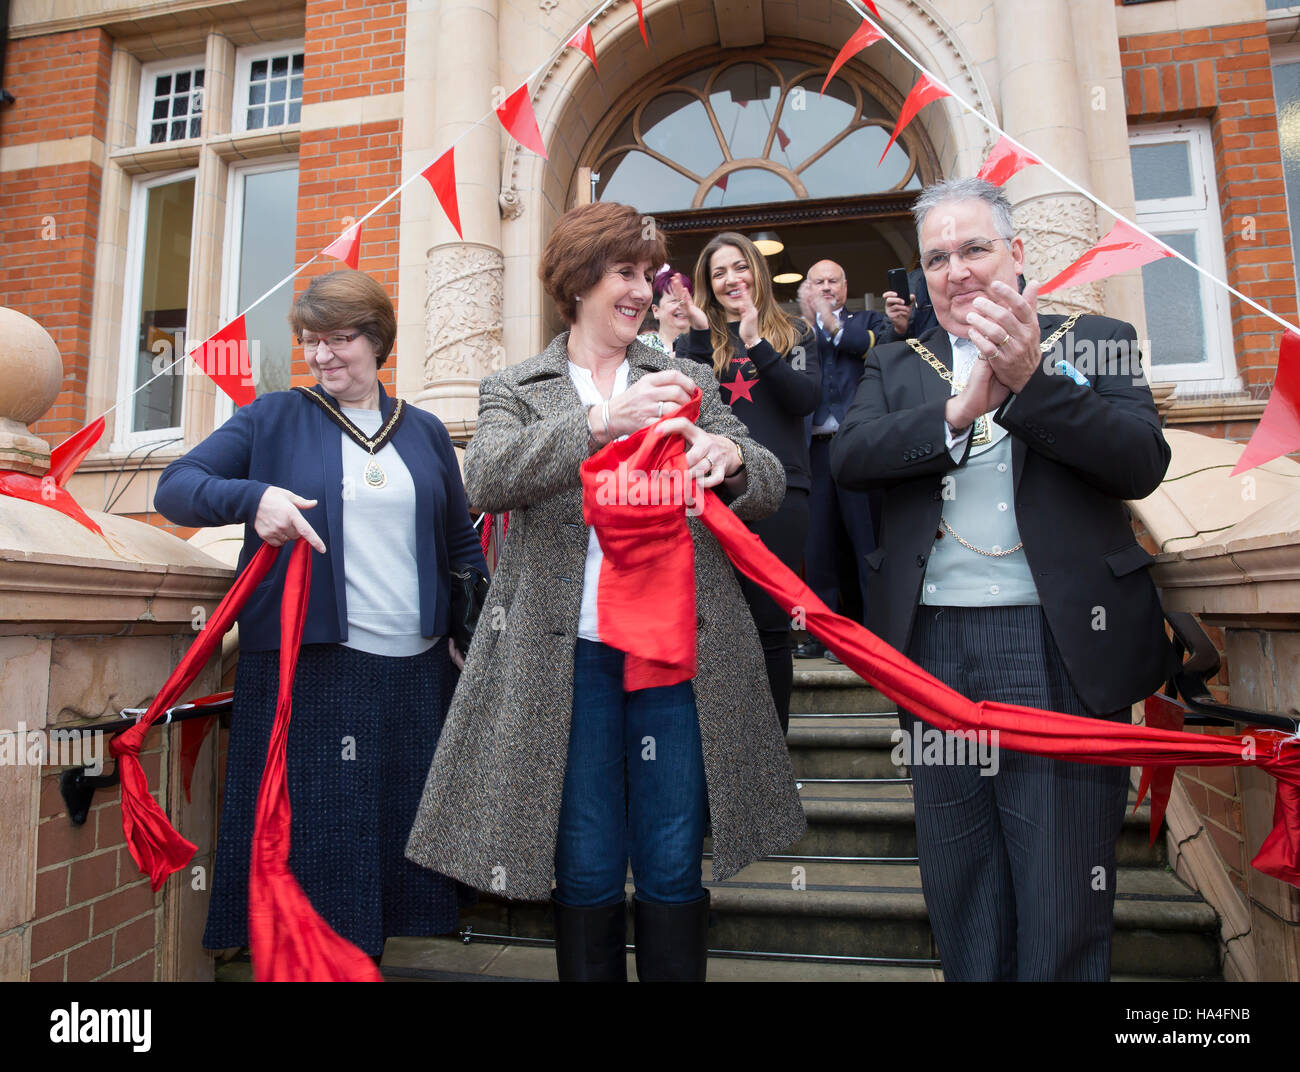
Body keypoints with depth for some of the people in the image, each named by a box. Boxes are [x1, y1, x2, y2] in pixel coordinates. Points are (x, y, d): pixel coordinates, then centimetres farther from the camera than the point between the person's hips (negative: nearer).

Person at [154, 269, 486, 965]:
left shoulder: (425, 432, 13)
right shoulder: (274, 418, 7)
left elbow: (462, 547, 16)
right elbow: (174, 486, 2)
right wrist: (252, 497, -19)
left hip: (418, 670, 3)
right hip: (308, 667, -2)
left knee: (403, 831, 11)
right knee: (315, 835, 4)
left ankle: (363, 957, 31)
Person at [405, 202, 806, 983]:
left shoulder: (689, 384, 13)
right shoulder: (514, 391, 9)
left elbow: (771, 487, 5)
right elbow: (489, 480, -11)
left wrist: (730, 457, -18)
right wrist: (599, 421, -25)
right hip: (571, 654, -1)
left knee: (674, 871, 8)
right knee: (586, 875, 9)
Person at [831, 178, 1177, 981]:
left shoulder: (1096, 341, 6)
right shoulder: (895, 366, 12)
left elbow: (1143, 463, -8)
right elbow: (849, 456, -5)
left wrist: (1031, 379, -20)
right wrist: (958, 410, -18)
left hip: (1063, 646, -2)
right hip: (936, 647, 3)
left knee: (1064, 881, 8)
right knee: (958, 888, 16)